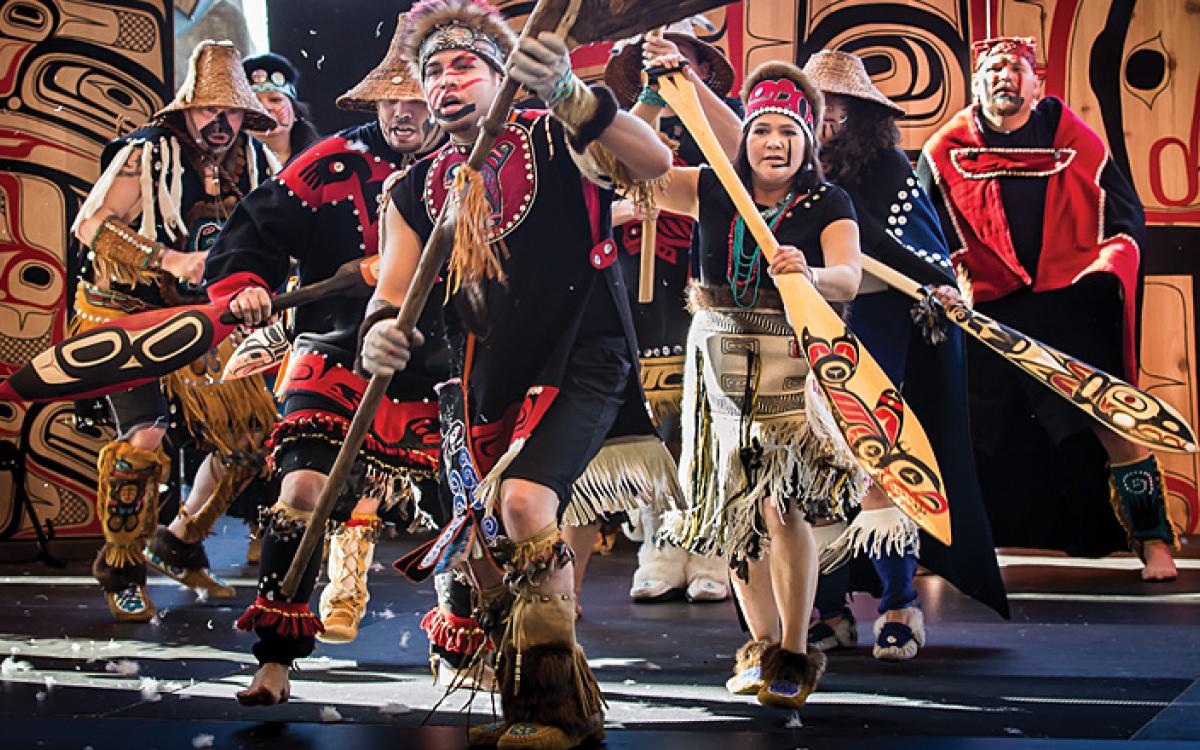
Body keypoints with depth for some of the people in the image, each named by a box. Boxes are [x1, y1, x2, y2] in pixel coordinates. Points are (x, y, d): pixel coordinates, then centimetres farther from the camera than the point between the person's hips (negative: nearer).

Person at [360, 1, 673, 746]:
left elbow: (654, 162, -22)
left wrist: (572, 95, -38)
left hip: (581, 361, -6)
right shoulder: (416, 191, 11)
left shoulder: (558, 139, -4)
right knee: (488, 548, 6)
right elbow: (393, 291, 6)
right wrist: (384, 332, -19)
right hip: (487, 387, 6)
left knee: (524, 498, -26)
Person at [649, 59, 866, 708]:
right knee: (734, 511, 10)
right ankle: (761, 645, 28)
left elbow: (848, 278, -19)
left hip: (794, 367, -3)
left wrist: (810, 273, -41)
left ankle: (794, 656, -5)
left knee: (781, 504, -17)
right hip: (718, 363, 4)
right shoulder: (713, 192, 4)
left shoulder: (828, 205, -3)